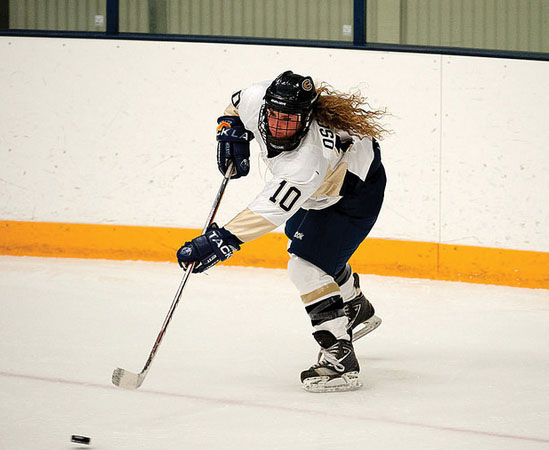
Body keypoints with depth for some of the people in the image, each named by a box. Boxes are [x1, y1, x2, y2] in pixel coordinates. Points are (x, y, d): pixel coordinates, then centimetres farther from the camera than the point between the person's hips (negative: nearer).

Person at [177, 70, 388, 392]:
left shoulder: (308, 160, -44)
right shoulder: (257, 100, -24)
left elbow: (270, 211, -46)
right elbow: (236, 107, 2)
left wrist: (221, 240, -51)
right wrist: (231, 131, -15)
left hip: (356, 193, -10)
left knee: (307, 267, -20)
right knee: (299, 233, 30)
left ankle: (340, 358, -18)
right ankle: (358, 311, 52)